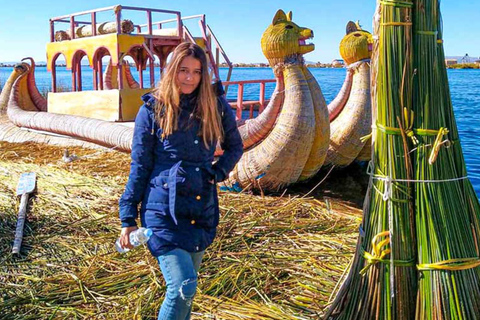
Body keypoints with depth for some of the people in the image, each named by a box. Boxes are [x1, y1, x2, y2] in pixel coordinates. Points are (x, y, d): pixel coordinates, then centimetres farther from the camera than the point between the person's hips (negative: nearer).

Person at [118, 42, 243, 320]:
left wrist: (218, 173, 0)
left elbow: (235, 146, 19)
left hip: (203, 211, 4)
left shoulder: (217, 107, 4)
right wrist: (128, 218, -2)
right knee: (184, 287, -15)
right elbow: (139, 166, -1)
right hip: (163, 210, -4)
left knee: (185, 284, 17)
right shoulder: (153, 109, -3)